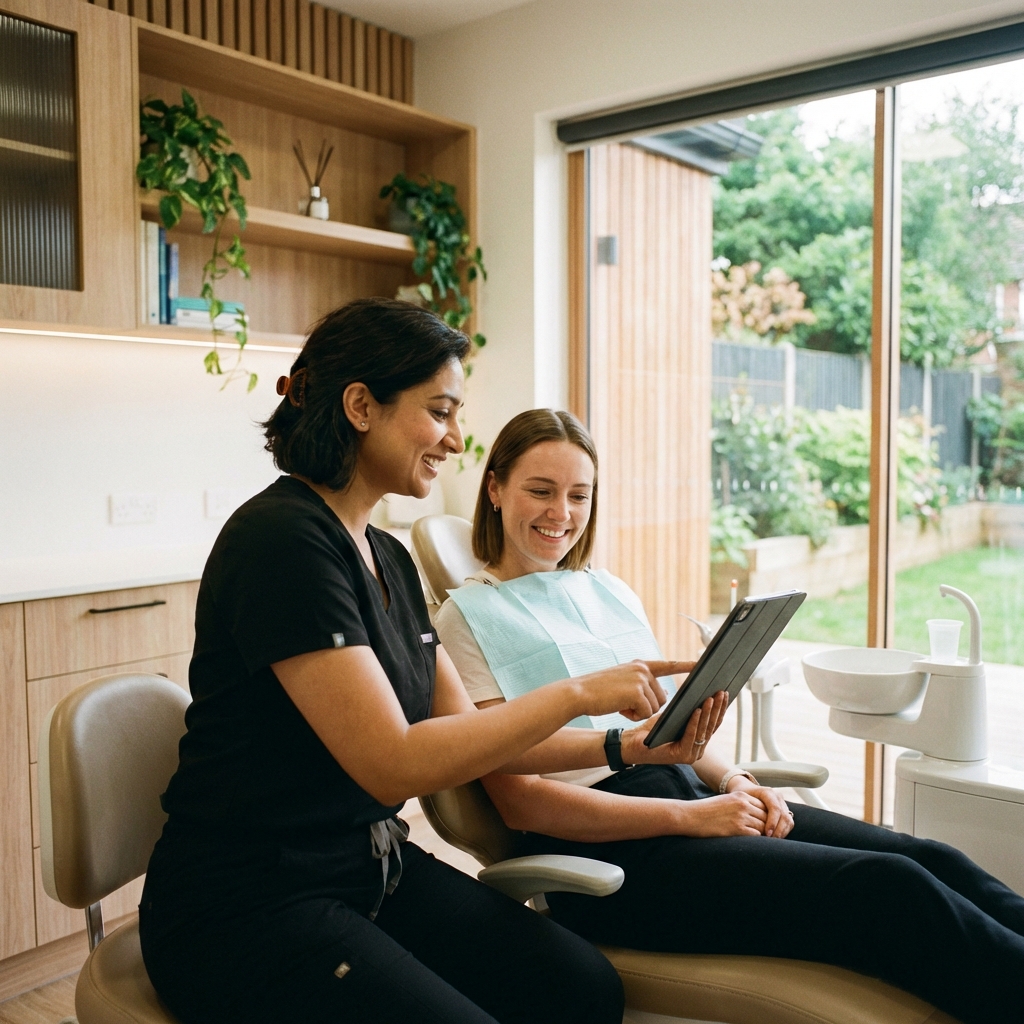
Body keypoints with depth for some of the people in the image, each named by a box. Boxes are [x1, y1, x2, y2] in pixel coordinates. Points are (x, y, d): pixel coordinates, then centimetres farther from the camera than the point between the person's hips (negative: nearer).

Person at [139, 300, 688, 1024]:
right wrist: (575, 694, -17)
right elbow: (392, 764, -23)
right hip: (246, 905, -7)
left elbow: (465, 730, 9)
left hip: (375, 869, 8)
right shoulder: (281, 540, -19)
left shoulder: (388, 558, 9)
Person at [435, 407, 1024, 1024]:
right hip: (604, 848, -7)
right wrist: (688, 816, -15)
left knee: (937, 862, -12)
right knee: (889, 889, -21)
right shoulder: (471, 615, -2)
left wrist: (732, 781, -1)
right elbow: (519, 800, -9)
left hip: (689, 799, 7)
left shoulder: (613, 593, 18)